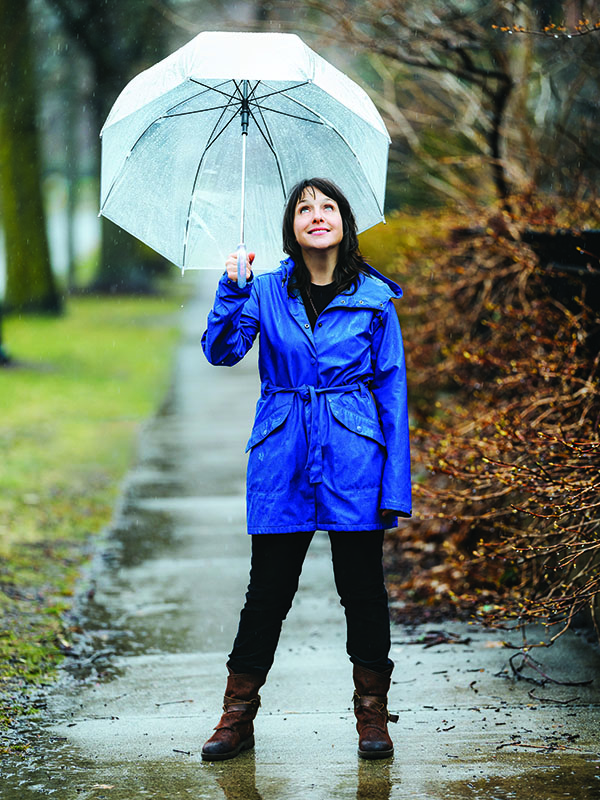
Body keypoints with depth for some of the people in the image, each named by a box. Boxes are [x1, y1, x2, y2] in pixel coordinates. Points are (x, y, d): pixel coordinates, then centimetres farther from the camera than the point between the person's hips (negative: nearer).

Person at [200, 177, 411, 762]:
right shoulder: (266, 291, 7)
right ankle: (237, 716, 16)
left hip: (353, 461, -1)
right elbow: (221, 350, -5)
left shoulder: (374, 297, 4)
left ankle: (372, 715, 17)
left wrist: (396, 483, -1)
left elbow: (392, 388, 4)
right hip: (282, 461, 1)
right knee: (268, 589, 4)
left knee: (362, 588, 3)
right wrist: (231, 290, -20)